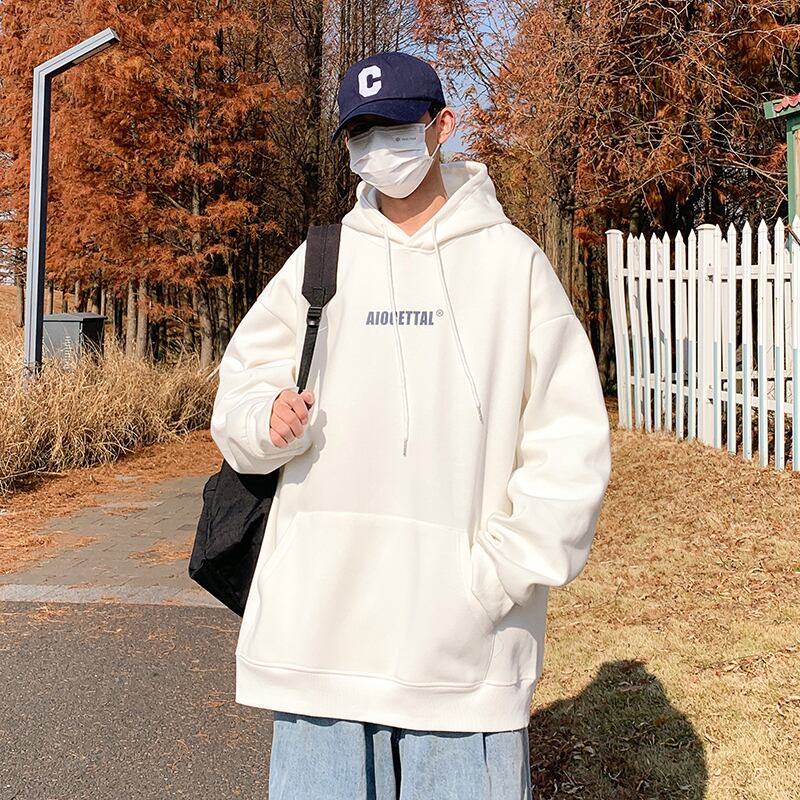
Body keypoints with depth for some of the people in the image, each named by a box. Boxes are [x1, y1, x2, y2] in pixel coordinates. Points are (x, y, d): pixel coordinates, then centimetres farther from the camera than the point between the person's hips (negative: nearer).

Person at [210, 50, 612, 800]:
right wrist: (268, 418, -11)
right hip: (317, 617, 2)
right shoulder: (320, 260, 10)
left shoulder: (512, 260, 3)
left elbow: (569, 441, 0)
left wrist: (499, 574, -11)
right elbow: (240, 386, 13)